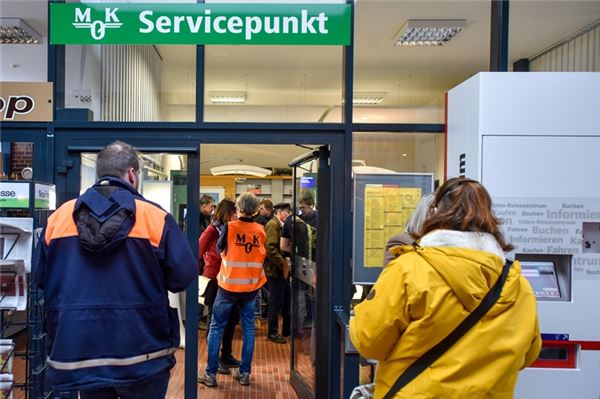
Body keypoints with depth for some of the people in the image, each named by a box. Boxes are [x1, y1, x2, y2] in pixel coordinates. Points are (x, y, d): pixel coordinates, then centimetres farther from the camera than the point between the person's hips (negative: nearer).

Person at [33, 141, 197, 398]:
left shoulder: (58, 216, 0)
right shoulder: (155, 216, -10)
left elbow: (40, 278, 9)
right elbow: (183, 275, -11)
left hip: (78, 351, 3)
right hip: (142, 352, -3)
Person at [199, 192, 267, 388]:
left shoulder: (229, 227, -12)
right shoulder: (261, 230, -2)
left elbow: (219, 248, 4)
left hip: (229, 285, -3)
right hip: (251, 286, 3)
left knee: (216, 328, 8)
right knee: (248, 329, 11)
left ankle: (211, 374, 10)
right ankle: (244, 373, 15)